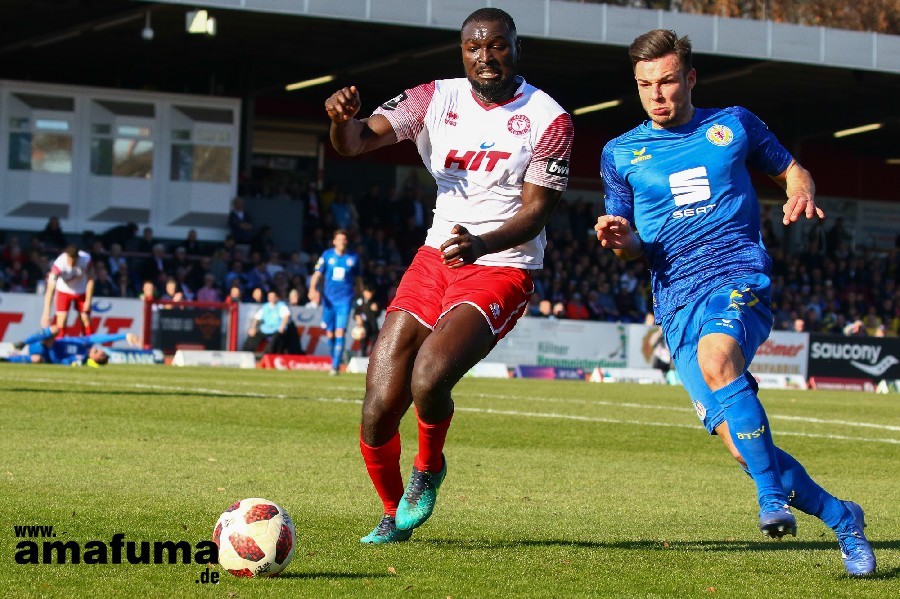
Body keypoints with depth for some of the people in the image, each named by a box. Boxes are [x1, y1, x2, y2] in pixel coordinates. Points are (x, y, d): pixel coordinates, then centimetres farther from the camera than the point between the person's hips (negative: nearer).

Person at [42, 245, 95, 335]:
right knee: (61, 322, -13)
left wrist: (88, 301, -11)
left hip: (82, 292, 2)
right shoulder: (59, 264, -36)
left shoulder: (86, 259, -30)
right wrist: (46, 313, -45)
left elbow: (90, 280, -13)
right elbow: (50, 290, -39)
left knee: (86, 320, 3)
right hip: (64, 291, -2)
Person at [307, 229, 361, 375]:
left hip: (345, 300, -1)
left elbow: (357, 279, 15)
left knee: (340, 333, -13)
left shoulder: (353, 258, 4)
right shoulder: (327, 255, 4)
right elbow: (317, 274, 0)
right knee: (330, 334, 5)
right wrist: (313, 289, -16)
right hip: (329, 299, 1)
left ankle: (335, 366, -14)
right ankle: (334, 360, 24)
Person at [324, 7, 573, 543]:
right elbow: (357, 142, -9)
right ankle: (394, 514, 23)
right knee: (379, 411, -4)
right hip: (436, 259, 4)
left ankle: (430, 468, 4)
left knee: (428, 380, -28)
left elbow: (536, 212, -11)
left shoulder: (548, 119, -7)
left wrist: (481, 246, -30)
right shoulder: (437, 100, 2)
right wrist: (342, 118, -34)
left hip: (502, 270, -4)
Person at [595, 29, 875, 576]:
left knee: (715, 356, -38)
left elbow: (790, 169, 22)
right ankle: (841, 518, 7)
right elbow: (632, 246, 19)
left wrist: (802, 194, -1)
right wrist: (620, 239, -5)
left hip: (740, 277, -3)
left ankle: (772, 495, -32)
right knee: (740, 441, -11)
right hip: (676, 301, 3)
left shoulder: (734, 125, 10)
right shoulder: (621, 154, 14)